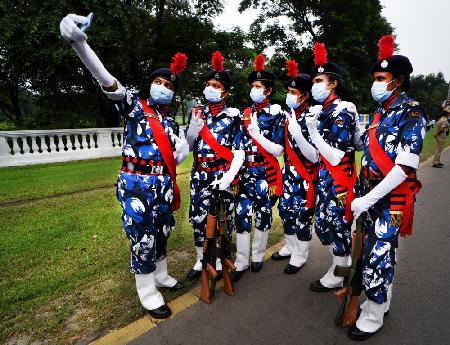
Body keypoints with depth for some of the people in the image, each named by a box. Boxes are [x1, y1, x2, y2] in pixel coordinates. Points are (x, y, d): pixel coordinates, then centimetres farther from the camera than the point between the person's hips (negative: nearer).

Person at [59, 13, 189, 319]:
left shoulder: (172, 122, 12)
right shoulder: (134, 105, -1)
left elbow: (182, 151, 12)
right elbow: (106, 79, -17)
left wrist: (163, 170, -4)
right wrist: (79, 41, -31)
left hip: (162, 185, 5)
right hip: (136, 184, -5)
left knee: (161, 232, 16)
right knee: (142, 238, 0)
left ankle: (161, 275, 38)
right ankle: (148, 293, 19)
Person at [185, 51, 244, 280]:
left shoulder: (233, 116, -3)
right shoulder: (198, 113, 8)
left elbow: (239, 152, -6)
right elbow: (188, 145, 12)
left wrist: (228, 177, -19)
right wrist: (194, 127, -8)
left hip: (222, 176, -3)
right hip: (199, 175, 4)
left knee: (222, 217, 8)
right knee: (198, 217, 8)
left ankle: (219, 260, 29)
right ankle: (201, 260, 28)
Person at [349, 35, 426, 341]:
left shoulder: (411, 113, -13)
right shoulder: (380, 114, 10)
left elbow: (405, 168, -21)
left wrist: (366, 200, -22)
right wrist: (359, 193, 11)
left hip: (392, 200, -7)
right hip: (370, 196, 7)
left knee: (378, 257, 0)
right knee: (381, 252, 18)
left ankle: (373, 317, 19)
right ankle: (381, 301, 36)